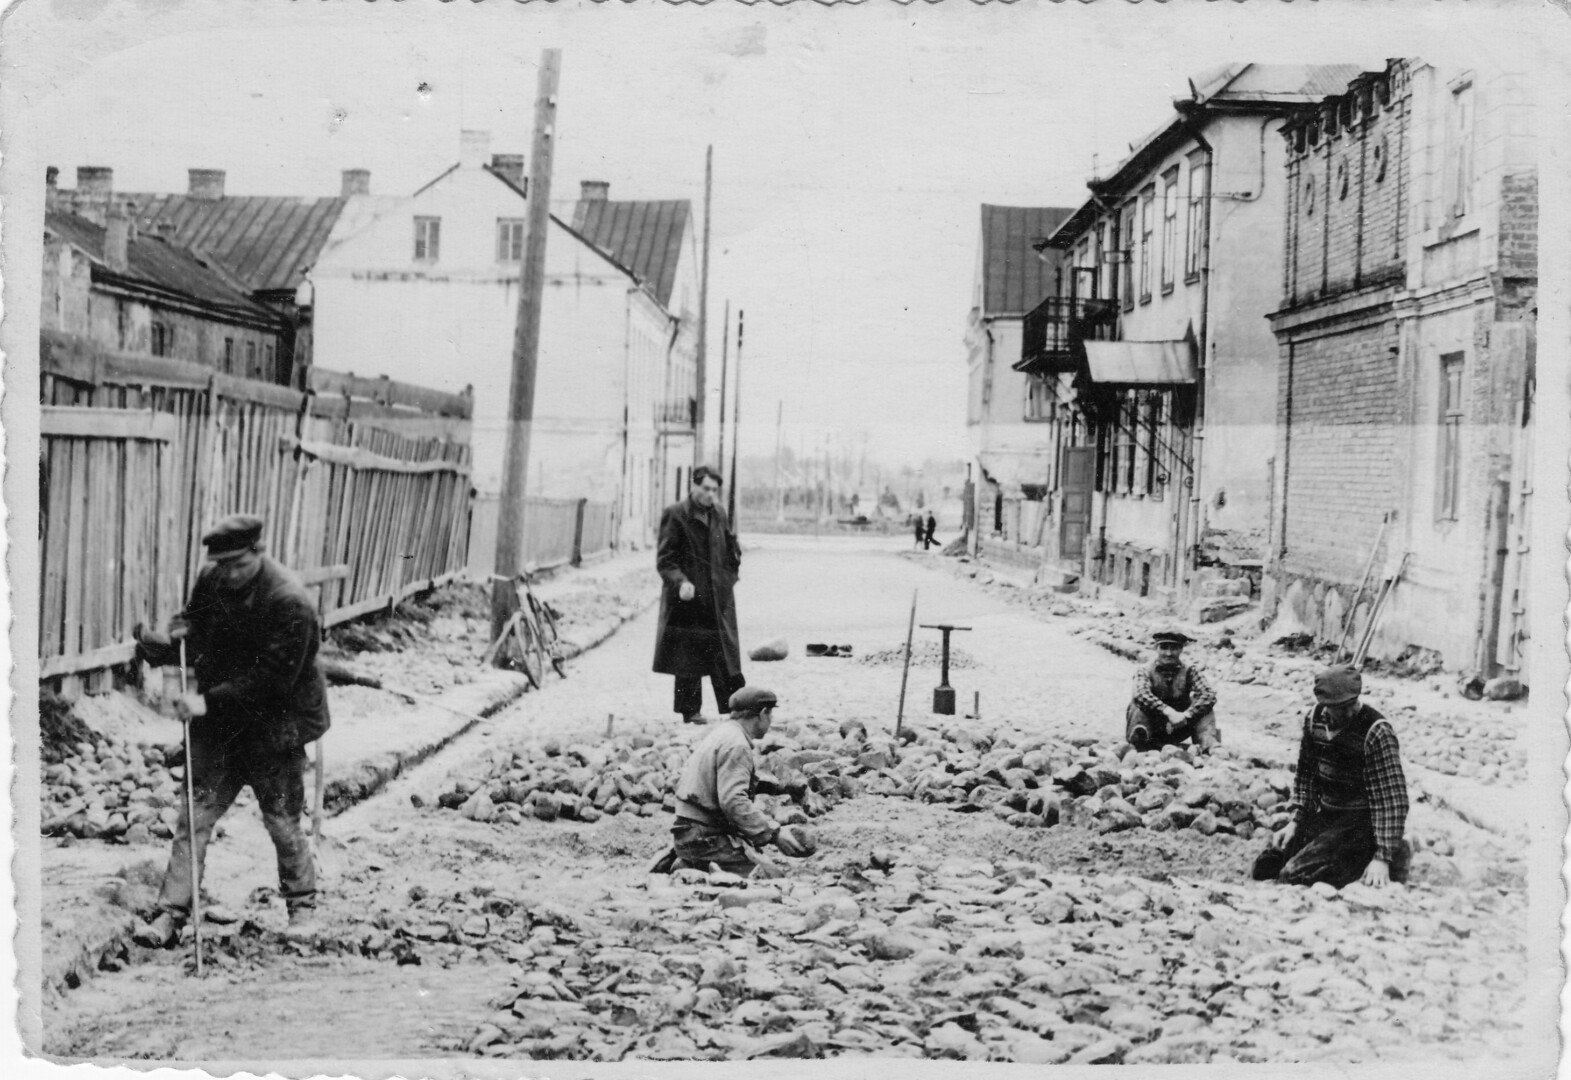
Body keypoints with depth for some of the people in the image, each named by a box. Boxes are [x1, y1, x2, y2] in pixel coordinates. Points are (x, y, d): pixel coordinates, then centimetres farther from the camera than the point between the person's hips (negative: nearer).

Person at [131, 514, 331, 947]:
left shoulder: (289, 603, -23)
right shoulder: (212, 579, -3)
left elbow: (271, 680, -25)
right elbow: (193, 622, 11)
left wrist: (210, 700, -28)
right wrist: (168, 642, -13)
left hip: (274, 726, -5)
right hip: (218, 723, 5)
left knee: (282, 822, 6)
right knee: (194, 816, 2)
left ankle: (302, 906, 27)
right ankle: (170, 915, 7)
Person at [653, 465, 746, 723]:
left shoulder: (718, 515, 12)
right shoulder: (675, 515, -6)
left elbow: (730, 554, 24)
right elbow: (664, 559, -10)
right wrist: (680, 581, -25)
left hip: (718, 599, 5)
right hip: (688, 598, -5)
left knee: (725, 656, 4)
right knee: (688, 660, 2)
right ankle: (690, 711, 11)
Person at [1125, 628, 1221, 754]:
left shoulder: (1189, 671, -5)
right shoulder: (1145, 672, -8)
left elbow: (1209, 695, -20)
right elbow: (1141, 695, -30)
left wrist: (1185, 716, -33)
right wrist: (1168, 712, -42)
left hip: (1177, 730, 1)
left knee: (1204, 703, -17)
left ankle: (1208, 744, -33)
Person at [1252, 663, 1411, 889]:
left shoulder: (1377, 732, -21)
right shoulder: (1315, 718, -1)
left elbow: (1392, 799, -23)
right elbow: (1307, 773, 13)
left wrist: (1383, 857, -28)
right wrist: (1296, 821, 5)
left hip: (1362, 821, -7)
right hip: (1326, 816, 7)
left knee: (1295, 875, -22)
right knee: (1265, 867, 3)